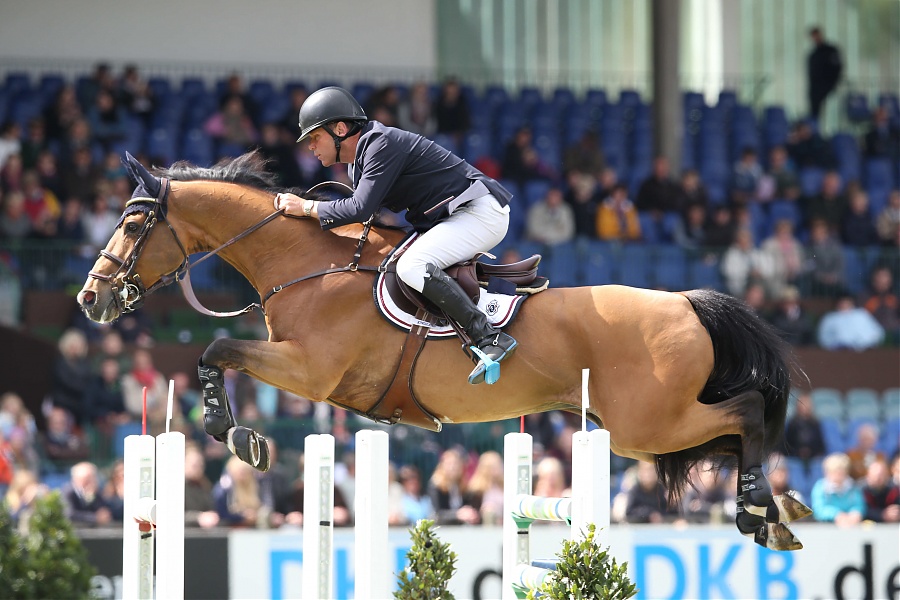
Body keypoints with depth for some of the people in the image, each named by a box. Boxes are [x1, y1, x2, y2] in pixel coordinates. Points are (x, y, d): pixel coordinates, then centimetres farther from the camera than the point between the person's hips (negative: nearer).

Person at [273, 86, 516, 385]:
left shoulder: (382, 143, -17)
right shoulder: (359, 162, 15)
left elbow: (361, 208, -24)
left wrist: (306, 208, -15)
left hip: (481, 211, -11)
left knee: (411, 267, -28)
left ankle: (490, 339, -29)